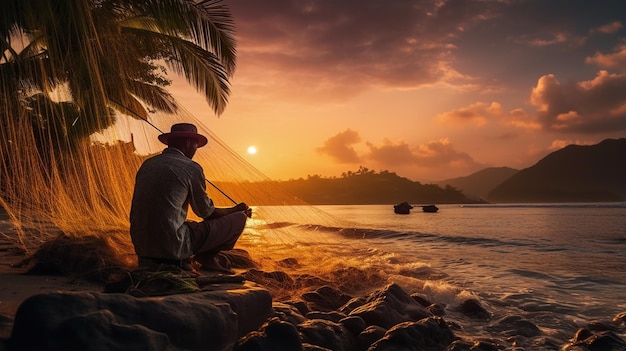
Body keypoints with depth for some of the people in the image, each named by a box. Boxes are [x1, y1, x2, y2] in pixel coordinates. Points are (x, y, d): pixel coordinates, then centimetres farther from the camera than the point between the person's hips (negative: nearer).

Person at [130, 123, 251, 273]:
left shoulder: (147, 164, 12)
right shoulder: (191, 168, -8)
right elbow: (207, 213, 4)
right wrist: (236, 210, 22)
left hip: (141, 246, 8)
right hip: (171, 247, -8)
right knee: (239, 219, 0)